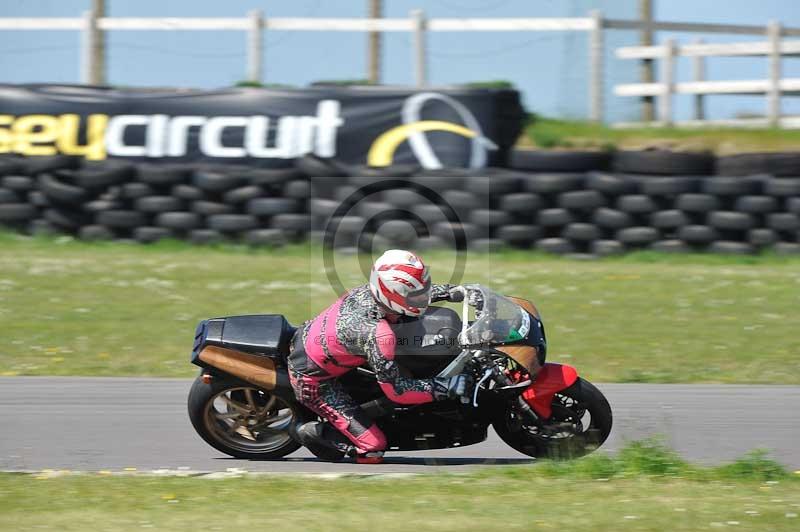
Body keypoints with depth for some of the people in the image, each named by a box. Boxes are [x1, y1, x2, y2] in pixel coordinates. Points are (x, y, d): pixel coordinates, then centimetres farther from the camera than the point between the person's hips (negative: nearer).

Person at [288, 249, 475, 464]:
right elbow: (395, 390, -28)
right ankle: (316, 432, 5)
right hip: (312, 382, -8)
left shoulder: (366, 291, -12)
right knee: (373, 446, -11)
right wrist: (446, 388, -28)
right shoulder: (377, 335, -35)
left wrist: (447, 291, 7)